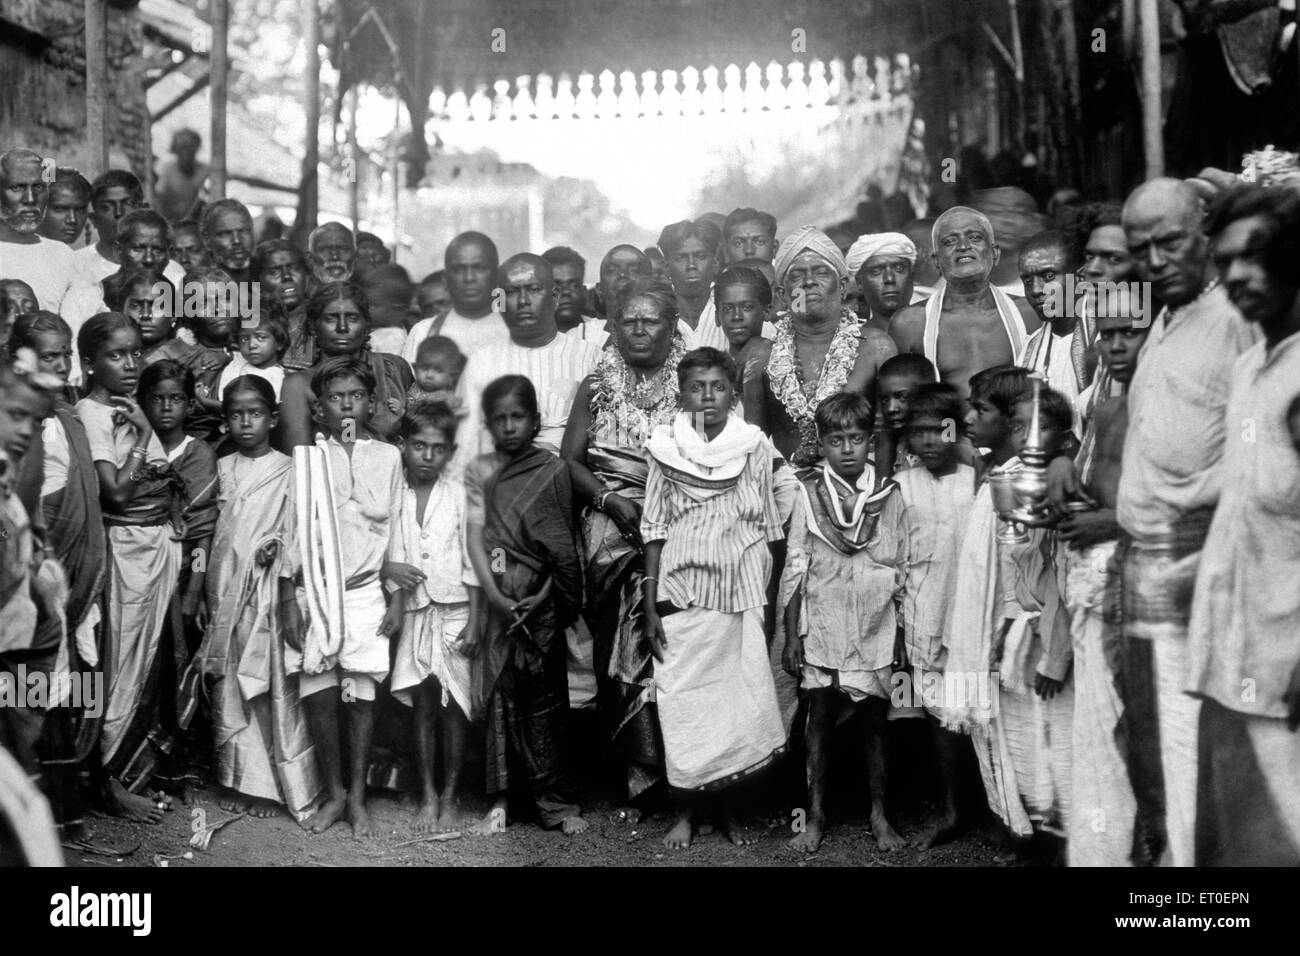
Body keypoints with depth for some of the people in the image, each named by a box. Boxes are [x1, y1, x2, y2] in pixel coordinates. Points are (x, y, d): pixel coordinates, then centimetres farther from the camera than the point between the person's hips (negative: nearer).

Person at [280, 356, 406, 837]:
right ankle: (333, 794, 17)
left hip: (365, 594, 0)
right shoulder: (305, 458, 4)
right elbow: (290, 532, 3)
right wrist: (288, 601, -2)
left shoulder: (387, 457, 5)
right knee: (318, 698, 1)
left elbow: (396, 532, 6)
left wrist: (397, 599, 3)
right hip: (313, 594, 0)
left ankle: (357, 798, 14)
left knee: (360, 698, 2)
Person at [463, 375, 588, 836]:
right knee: (499, 694, 2)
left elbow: (564, 546, 2)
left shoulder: (552, 470, 2)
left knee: (542, 698, 1)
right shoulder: (479, 470, 6)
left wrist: (546, 596, -7)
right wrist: (494, 594, -13)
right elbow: (475, 535, -2)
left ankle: (554, 801, 6)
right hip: (496, 595, 1)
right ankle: (499, 800, 8)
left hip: (540, 597, -1)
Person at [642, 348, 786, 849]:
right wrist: (649, 605, -1)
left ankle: (728, 808, 19)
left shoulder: (754, 446, 1)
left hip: (741, 597, 0)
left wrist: (770, 602, 3)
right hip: (681, 597, 0)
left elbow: (768, 529, 5)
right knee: (683, 704, 3)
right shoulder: (665, 447, 0)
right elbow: (655, 530, 3)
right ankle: (685, 811, 17)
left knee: (738, 703, 3)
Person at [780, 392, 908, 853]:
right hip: (822, 628, -1)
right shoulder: (809, 494, -2)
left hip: (876, 629, 1)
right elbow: (794, 568, 0)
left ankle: (879, 815, 22)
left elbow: (902, 570, 5)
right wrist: (791, 636, -1)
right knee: (820, 719, 7)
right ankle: (816, 816, 19)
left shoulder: (890, 497, 0)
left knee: (876, 719, 9)